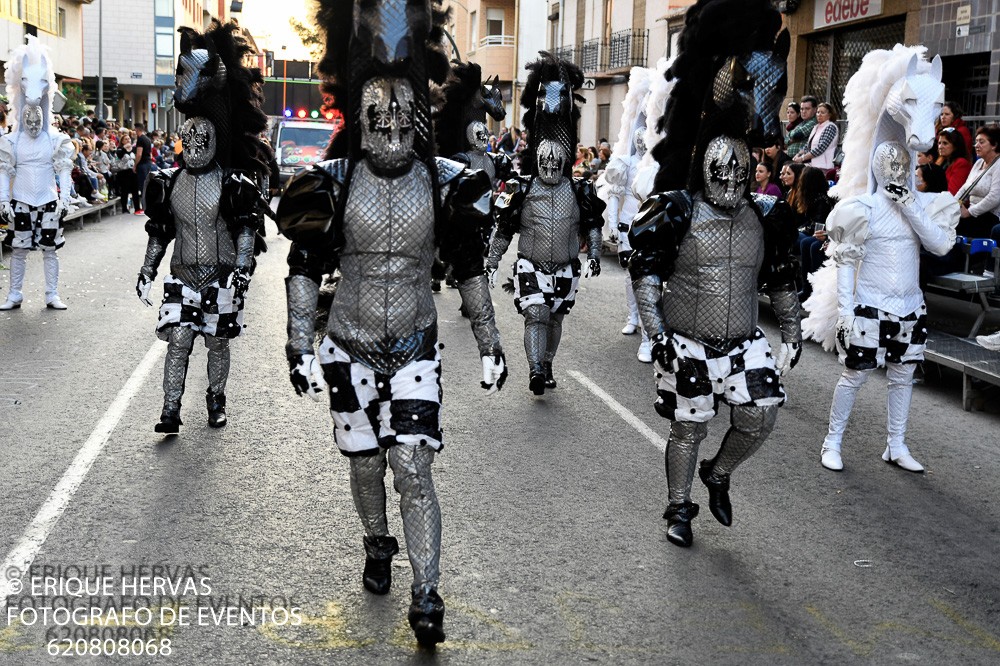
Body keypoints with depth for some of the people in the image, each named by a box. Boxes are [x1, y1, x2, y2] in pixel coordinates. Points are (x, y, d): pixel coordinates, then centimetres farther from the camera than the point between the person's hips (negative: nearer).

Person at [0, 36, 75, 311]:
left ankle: (52, 295, 11)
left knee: (50, 249, 4)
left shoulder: (56, 141, 0)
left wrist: (64, 200, -9)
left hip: (48, 201, 0)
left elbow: (65, 172, -1)